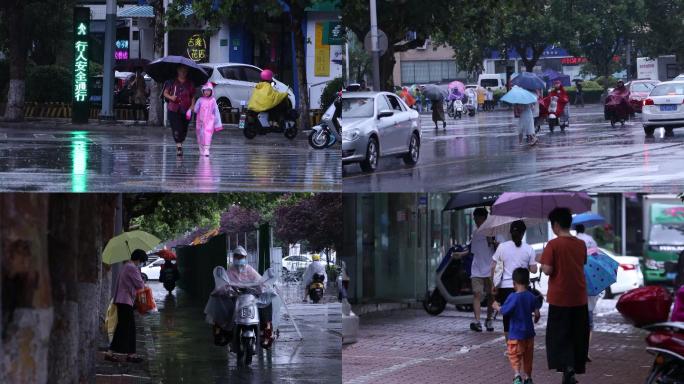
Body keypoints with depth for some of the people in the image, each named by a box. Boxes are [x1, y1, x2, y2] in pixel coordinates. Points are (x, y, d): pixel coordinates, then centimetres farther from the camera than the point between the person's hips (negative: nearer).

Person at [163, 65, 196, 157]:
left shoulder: (190, 84, 7)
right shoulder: (172, 82, 3)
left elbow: (193, 96, 8)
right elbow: (165, 93, 7)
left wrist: (192, 105, -9)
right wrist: (170, 97, -13)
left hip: (186, 110, 2)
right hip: (173, 109, -2)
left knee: (184, 129, 8)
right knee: (176, 128, -14)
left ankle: (180, 144, 26)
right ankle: (178, 146, -17)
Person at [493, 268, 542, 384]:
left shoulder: (513, 297, -16)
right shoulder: (532, 297, -2)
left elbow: (504, 311, -15)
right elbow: (537, 313, -2)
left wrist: (497, 307, 5)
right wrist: (537, 317, 21)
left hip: (516, 333, -5)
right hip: (529, 332, 5)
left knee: (515, 356, -3)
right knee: (528, 356, 17)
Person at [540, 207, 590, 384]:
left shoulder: (553, 245, -13)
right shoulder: (581, 244, 4)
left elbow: (548, 270, -17)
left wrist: (542, 262, 2)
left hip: (560, 298, -5)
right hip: (579, 298, 5)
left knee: (560, 336, 1)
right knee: (578, 336, 12)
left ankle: (567, 366, -15)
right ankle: (576, 368, 15)